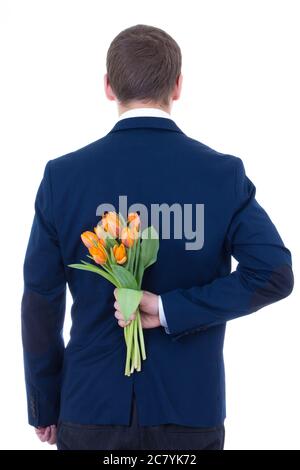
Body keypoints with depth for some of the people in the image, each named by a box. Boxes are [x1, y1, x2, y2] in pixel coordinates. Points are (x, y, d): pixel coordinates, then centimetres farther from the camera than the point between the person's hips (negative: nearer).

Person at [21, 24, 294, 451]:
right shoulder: (224, 174, -6)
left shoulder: (64, 176, -7)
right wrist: (171, 310, -13)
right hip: (191, 407, 0)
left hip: (92, 405, 0)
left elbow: (41, 303, -4)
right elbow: (274, 274, -15)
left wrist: (44, 405, 6)